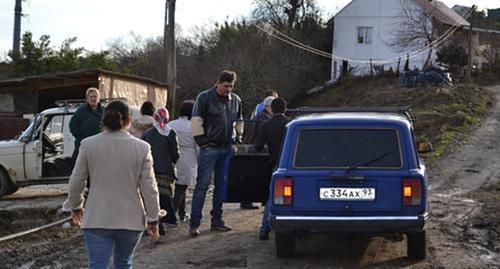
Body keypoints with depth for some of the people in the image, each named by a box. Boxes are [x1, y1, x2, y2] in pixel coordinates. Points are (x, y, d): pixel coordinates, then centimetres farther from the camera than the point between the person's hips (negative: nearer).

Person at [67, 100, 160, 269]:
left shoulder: (88, 144, -3)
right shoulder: (141, 148, -4)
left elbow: (76, 183, 2)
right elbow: (149, 188, -4)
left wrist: (76, 207, 17)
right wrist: (153, 220, 4)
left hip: (97, 220, -1)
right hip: (130, 220, 1)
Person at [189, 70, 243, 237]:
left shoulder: (235, 100, 11)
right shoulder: (205, 98, -5)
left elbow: (239, 122, 24)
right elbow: (196, 122, -7)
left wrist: (236, 140, 14)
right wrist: (203, 142, -10)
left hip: (227, 149, 6)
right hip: (209, 148, -6)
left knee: (221, 186, 10)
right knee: (202, 185, -7)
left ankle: (217, 220, 18)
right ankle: (194, 223, -7)